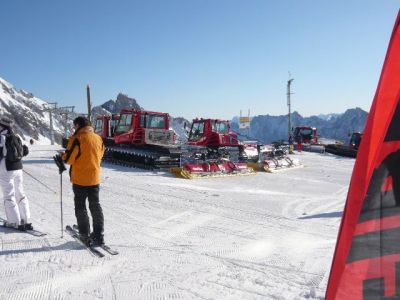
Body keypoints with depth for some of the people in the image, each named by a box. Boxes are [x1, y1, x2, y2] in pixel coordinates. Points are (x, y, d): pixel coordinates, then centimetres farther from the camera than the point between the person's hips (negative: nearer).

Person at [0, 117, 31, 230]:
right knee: (20, 194, 13)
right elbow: (24, 151, 13)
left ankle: (15, 222, 4)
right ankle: (26, 221, 14)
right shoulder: (16, 137, 8)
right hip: (18, 168, 7)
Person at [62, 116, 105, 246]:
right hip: (95, 178, 5)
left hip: (80, 179, -5)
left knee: (80, 207, 8)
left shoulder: (77, 138, -15)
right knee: (95, 206, 14)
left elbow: (68, 158, -14)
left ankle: (85, 236, 10)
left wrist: (62, 156, 7)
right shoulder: (98, 138, 3)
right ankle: (98, 235, 16)